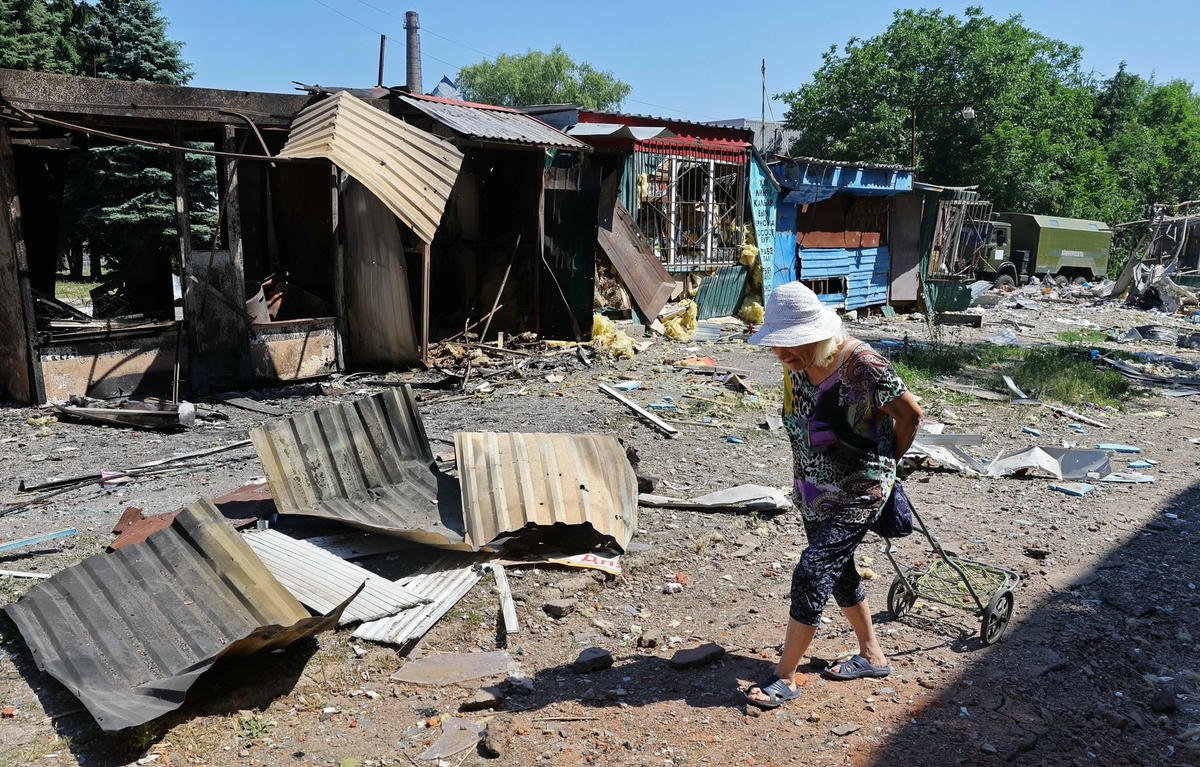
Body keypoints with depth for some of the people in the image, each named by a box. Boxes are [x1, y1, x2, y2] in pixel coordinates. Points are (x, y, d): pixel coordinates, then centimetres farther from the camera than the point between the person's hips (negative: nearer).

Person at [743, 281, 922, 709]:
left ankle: (784, 677, 4)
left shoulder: (860, 364, -26)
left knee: (811, 573, -10)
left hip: (858, 493, -8)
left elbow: (910, 412, -14)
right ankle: (871, 656, 40)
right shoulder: (795, 366, -5)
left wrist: (885, 461, 1)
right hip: (814, 492, 8)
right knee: (838, 571, 19)